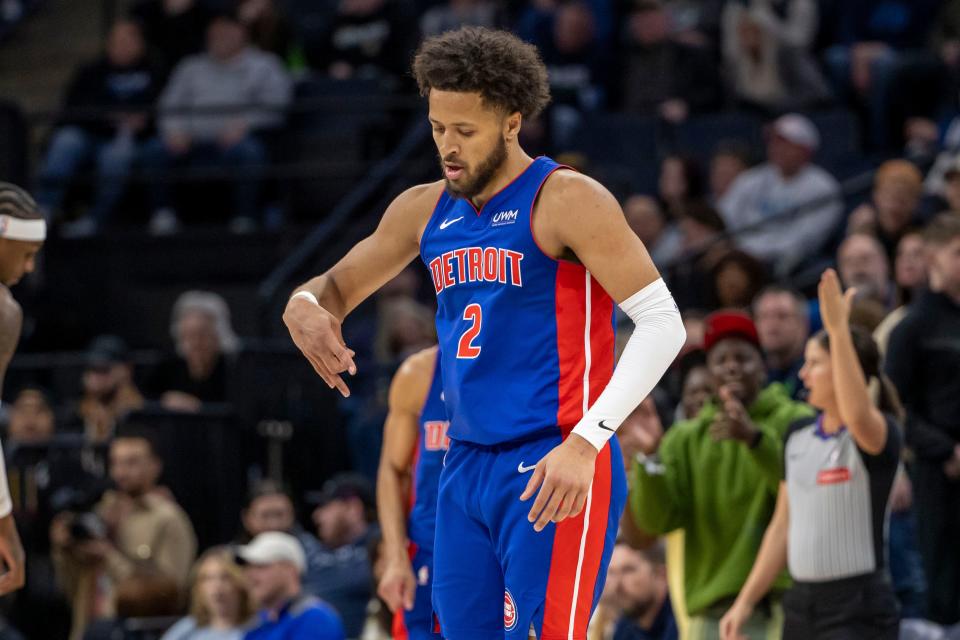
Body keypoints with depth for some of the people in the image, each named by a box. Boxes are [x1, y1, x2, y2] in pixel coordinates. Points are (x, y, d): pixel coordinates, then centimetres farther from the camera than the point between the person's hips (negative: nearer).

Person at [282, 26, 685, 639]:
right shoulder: (425, 210, 13)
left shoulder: (565, 200, -9)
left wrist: (584, 444, -23)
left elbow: (663, 324, -14)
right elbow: (336, 289, 25)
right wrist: (306, 308, -3)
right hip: (466, 468, 7)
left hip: (552, 473, -7)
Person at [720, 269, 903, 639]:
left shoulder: (880, 433, -10)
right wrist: (745, 601, 15)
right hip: (801, 605, 8)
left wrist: (838, 328, -40)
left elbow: (857, 416, -36)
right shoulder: (797, 436, 12)